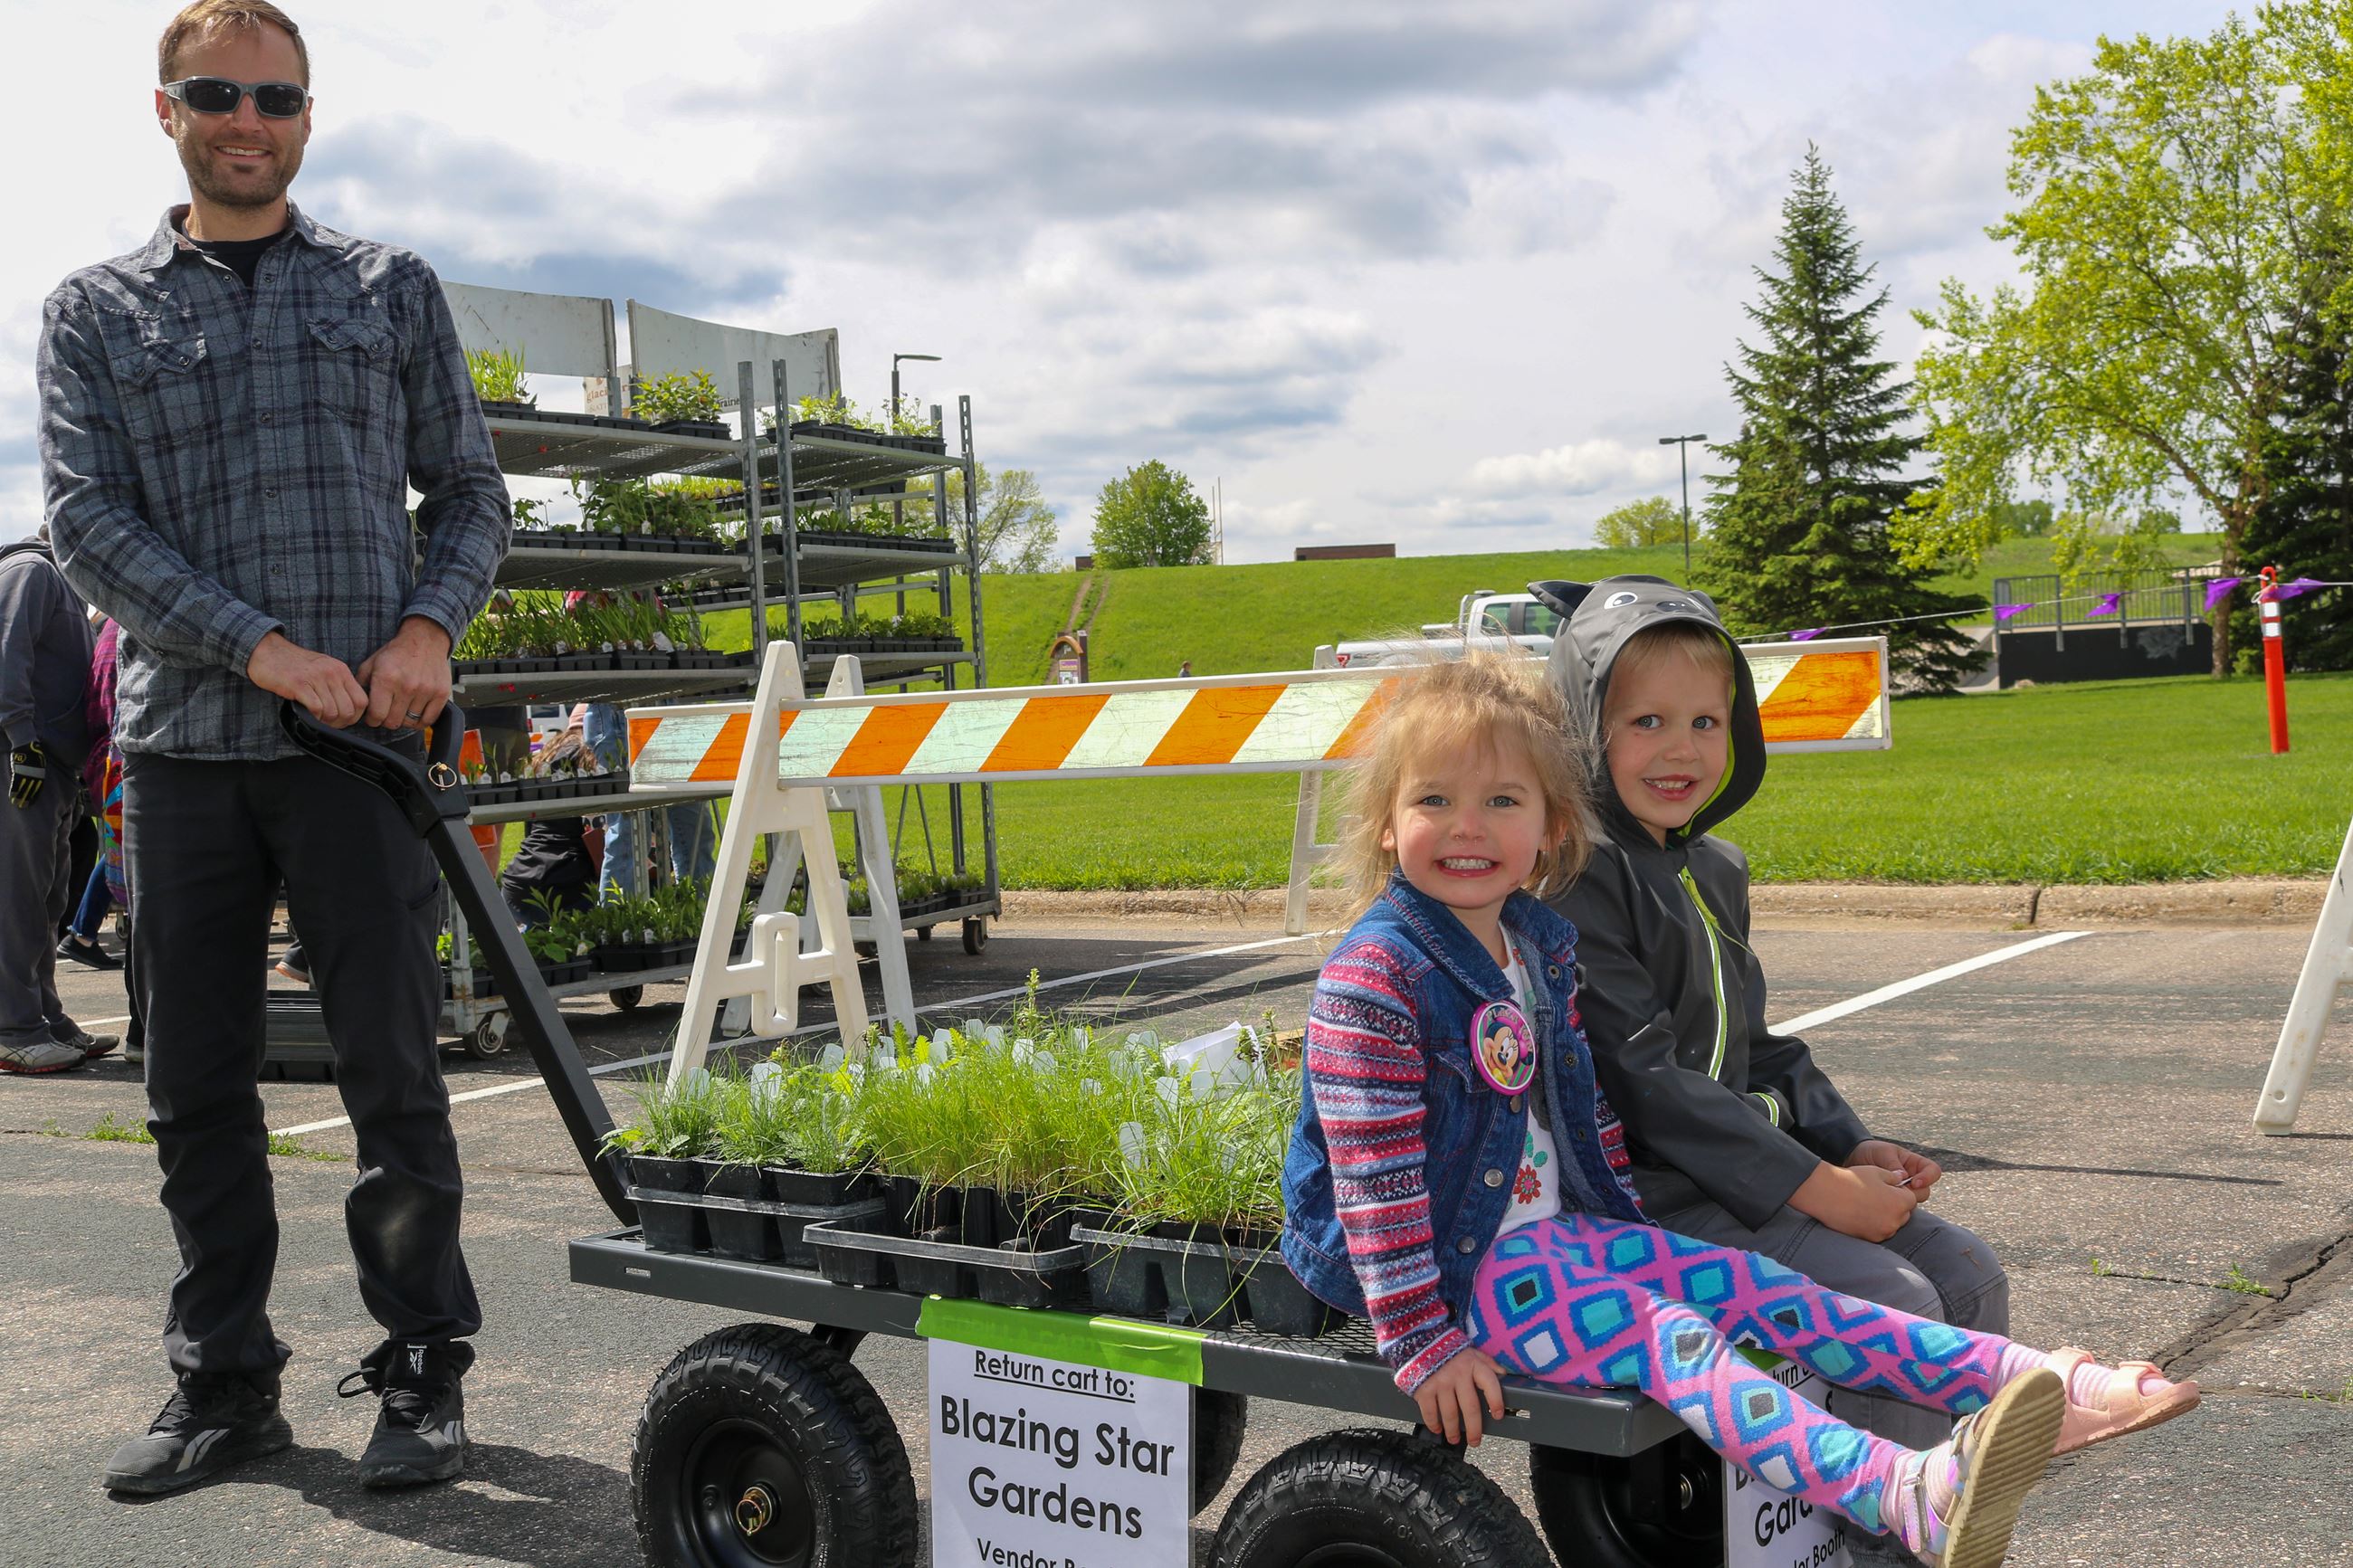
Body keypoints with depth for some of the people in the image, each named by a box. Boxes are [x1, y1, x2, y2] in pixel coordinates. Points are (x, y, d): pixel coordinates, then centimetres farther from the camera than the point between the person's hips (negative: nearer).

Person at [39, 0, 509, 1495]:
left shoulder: (393, 288, 12)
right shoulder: (95, 310, 11)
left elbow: (470, 487, 13)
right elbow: (87, 520, 0)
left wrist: (428, 624, -7)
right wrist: (259, 648, -13)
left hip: (361, 741, -1)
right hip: (182, 742, 2)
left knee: (394, 1072, -1)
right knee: (196, 1087, 7)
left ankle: (423, 1376, 11)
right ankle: (224, 1383, 20)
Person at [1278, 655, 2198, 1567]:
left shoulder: (1540, 947, 7)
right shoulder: (1372, 978, -19)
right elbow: (1374, 1175, -22)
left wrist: (1629, 1224, 19)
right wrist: (1422, 1342, -23)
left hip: (1553, 1228, 8)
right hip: (1452, 1266, -8)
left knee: (1758, 1292, -3)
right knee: (1669, 1339, -26)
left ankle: (2035, 1387, -6)